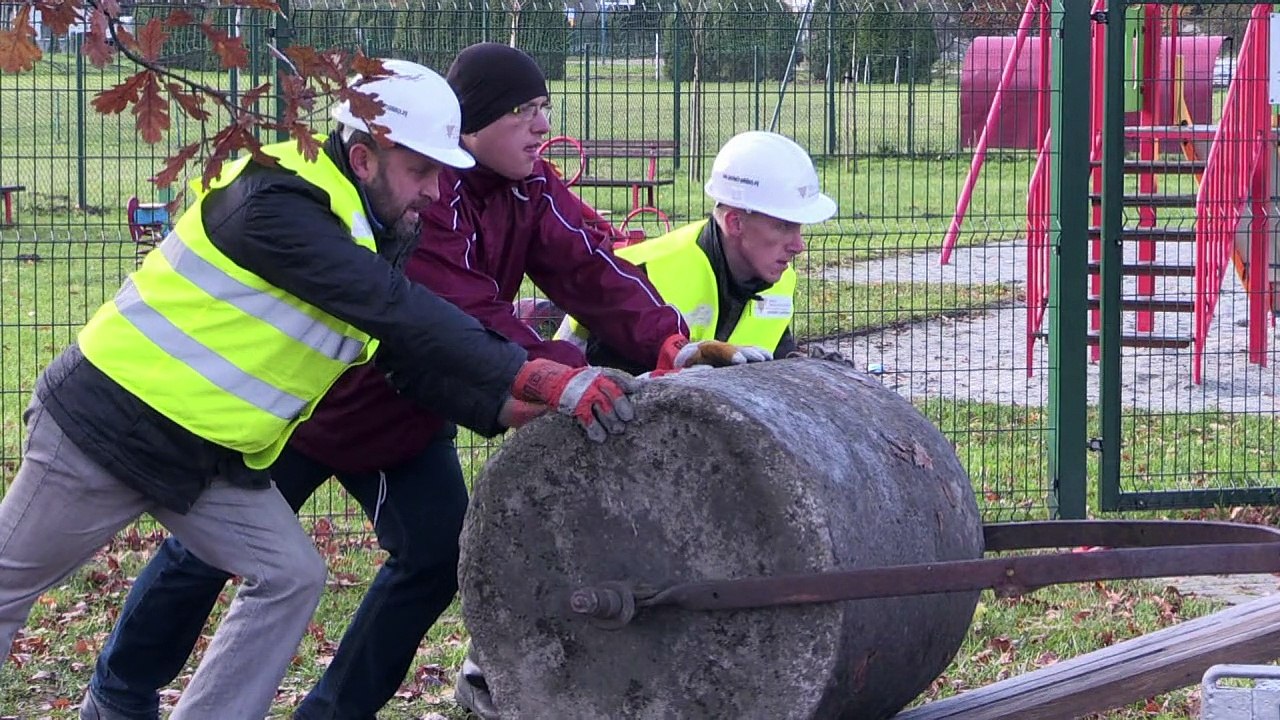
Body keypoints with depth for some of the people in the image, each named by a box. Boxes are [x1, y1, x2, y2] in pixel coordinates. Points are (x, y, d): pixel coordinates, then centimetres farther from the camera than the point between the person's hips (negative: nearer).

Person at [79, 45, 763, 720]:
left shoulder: (529, 188, -9)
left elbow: (589, 269, -21)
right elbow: (466, 313, -40)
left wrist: (665, 339, -36)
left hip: (409, 417, 7)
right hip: (306, 407, -7)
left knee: (437, 553, -5)